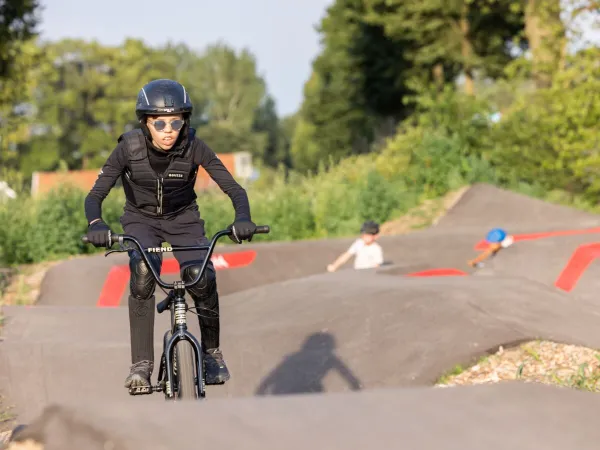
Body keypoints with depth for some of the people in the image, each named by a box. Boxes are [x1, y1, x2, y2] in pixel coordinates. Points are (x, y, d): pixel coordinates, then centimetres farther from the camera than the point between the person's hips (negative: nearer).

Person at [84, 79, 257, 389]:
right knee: (143, 271, -32)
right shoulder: (129, 148, -22)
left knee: (202, 279, -26)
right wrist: (96, 224, -43)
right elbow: (95, 195, -21)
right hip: (142, 220, -1)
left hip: (183, 220, 1)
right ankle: (141, 364, -26)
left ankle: (212, 352, 0)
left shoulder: (193, 147, -21)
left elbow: (234, 188, -22)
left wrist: (243, 218, -43)